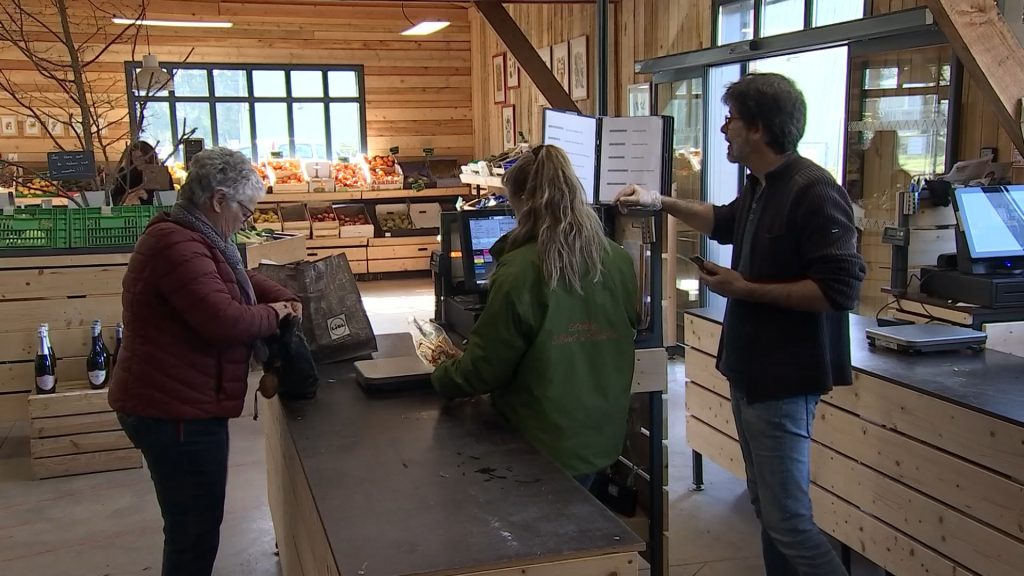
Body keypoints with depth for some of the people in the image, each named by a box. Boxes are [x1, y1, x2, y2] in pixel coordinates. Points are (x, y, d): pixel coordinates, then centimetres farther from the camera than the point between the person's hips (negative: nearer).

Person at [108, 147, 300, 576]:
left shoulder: (190, 237, 12)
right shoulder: (177, 244, -23)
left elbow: (238, 277, 26)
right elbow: (225, 319, -31)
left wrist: (284, 298, 9)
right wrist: (272, 315, -11)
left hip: (177, 404, 11)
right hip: (175, 412, -11)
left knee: (193, 527, 23)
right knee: (195, 534, 1)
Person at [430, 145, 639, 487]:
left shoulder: (520, 272, -21)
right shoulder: (619, 263, -6)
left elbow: (483, 367, -14)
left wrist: (441, 377, 6)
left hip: (542, 448, -5)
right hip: (601, 440, 5)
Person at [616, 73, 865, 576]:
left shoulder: (813, 191, -20)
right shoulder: (760, 186, 11)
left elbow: (840, 290, -26)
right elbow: (725, 222, 34)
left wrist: (746, 289, -20)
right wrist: (660, 203, 30)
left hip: (782, 383, -10)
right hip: (751, 372, 10)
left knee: (788, 521, -8)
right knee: (767, 506, 18)